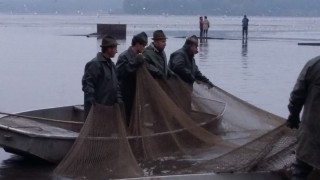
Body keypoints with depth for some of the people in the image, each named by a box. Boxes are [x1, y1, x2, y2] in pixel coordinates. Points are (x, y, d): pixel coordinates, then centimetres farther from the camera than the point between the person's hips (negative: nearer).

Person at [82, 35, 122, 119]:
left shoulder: (111, 64, 16)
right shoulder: (94, 64, -13)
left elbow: (116, 84, 22)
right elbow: (87, 83, -17)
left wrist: (118, 99, 10)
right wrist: (91, 101, -23)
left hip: (109, 106, 9)